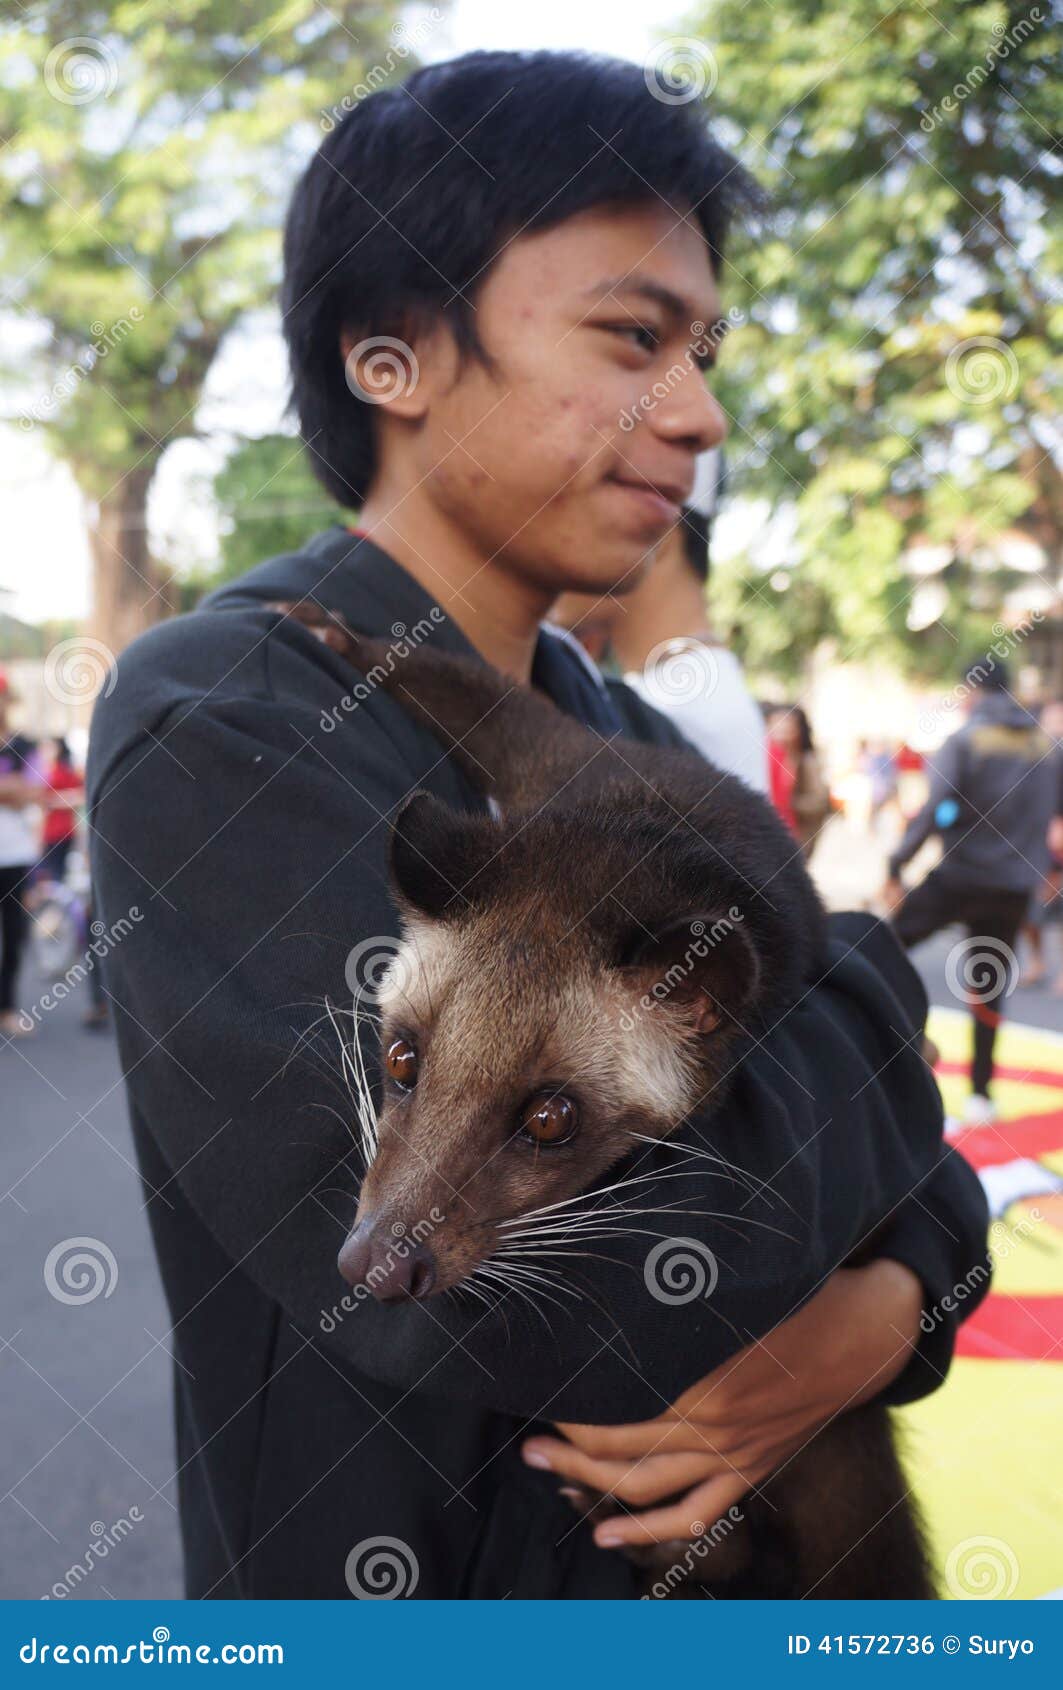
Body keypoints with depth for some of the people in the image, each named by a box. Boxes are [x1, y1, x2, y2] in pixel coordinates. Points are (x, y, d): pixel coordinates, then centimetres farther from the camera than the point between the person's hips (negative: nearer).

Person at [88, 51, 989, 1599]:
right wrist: (864, 990, -15)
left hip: (715, 1563, 6)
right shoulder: (213, 730, -22)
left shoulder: (633, 747, 1)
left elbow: (910, 1167, 1)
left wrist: (892, 1303, -21)